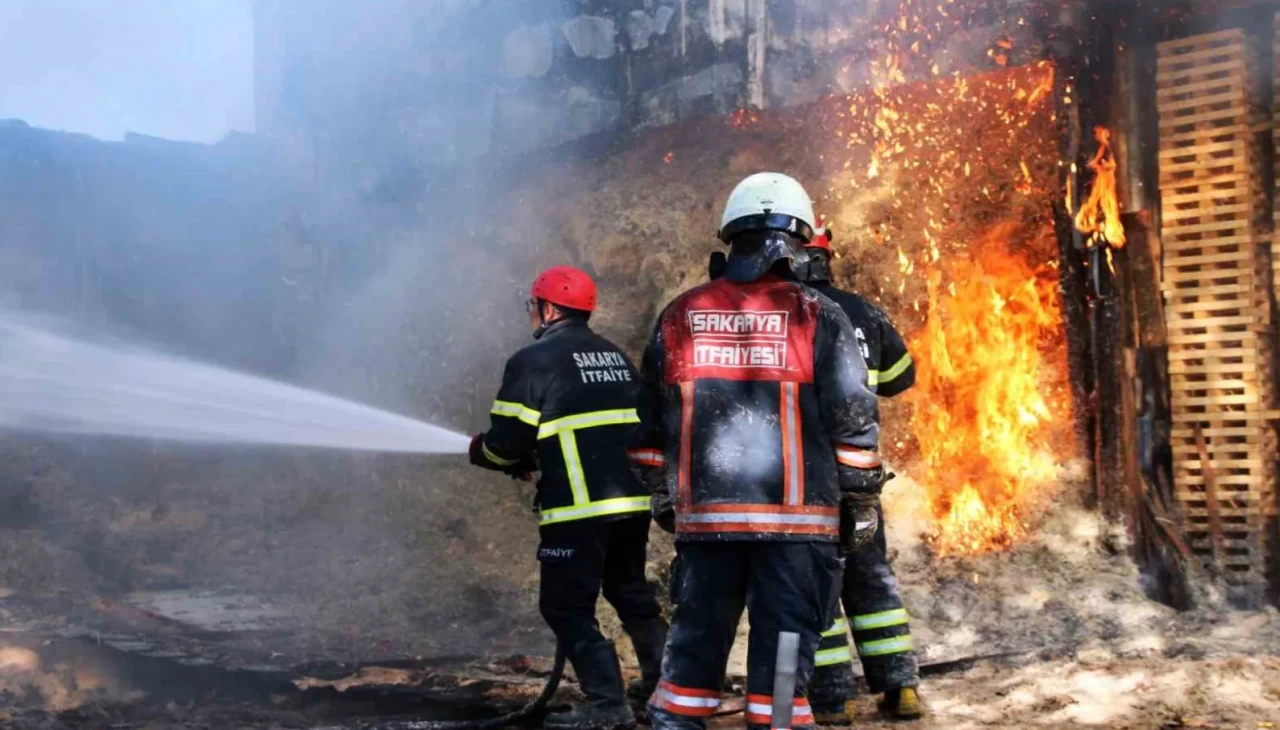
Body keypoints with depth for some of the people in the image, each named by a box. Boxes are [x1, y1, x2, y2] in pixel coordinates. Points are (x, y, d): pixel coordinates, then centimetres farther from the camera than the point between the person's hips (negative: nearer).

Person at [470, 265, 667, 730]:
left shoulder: (534, 360, -5)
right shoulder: (616, 356, 17)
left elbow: (506, 442, -9)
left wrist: (479, 450, 16)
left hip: (580, 506, -7)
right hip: (634, 500, 7)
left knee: (567, 606, 3)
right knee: (631, 591, 24)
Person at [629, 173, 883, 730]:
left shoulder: (680, 316, 6)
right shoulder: (818, 317, -4)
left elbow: (651, 420, 13)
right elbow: (853, 417, -4)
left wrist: (661, 493, 23)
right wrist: (859, 496, 6)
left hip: (704, 515, 3)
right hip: (797, 518, -3)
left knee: (695, 639, 13)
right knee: (784, 644, 5)